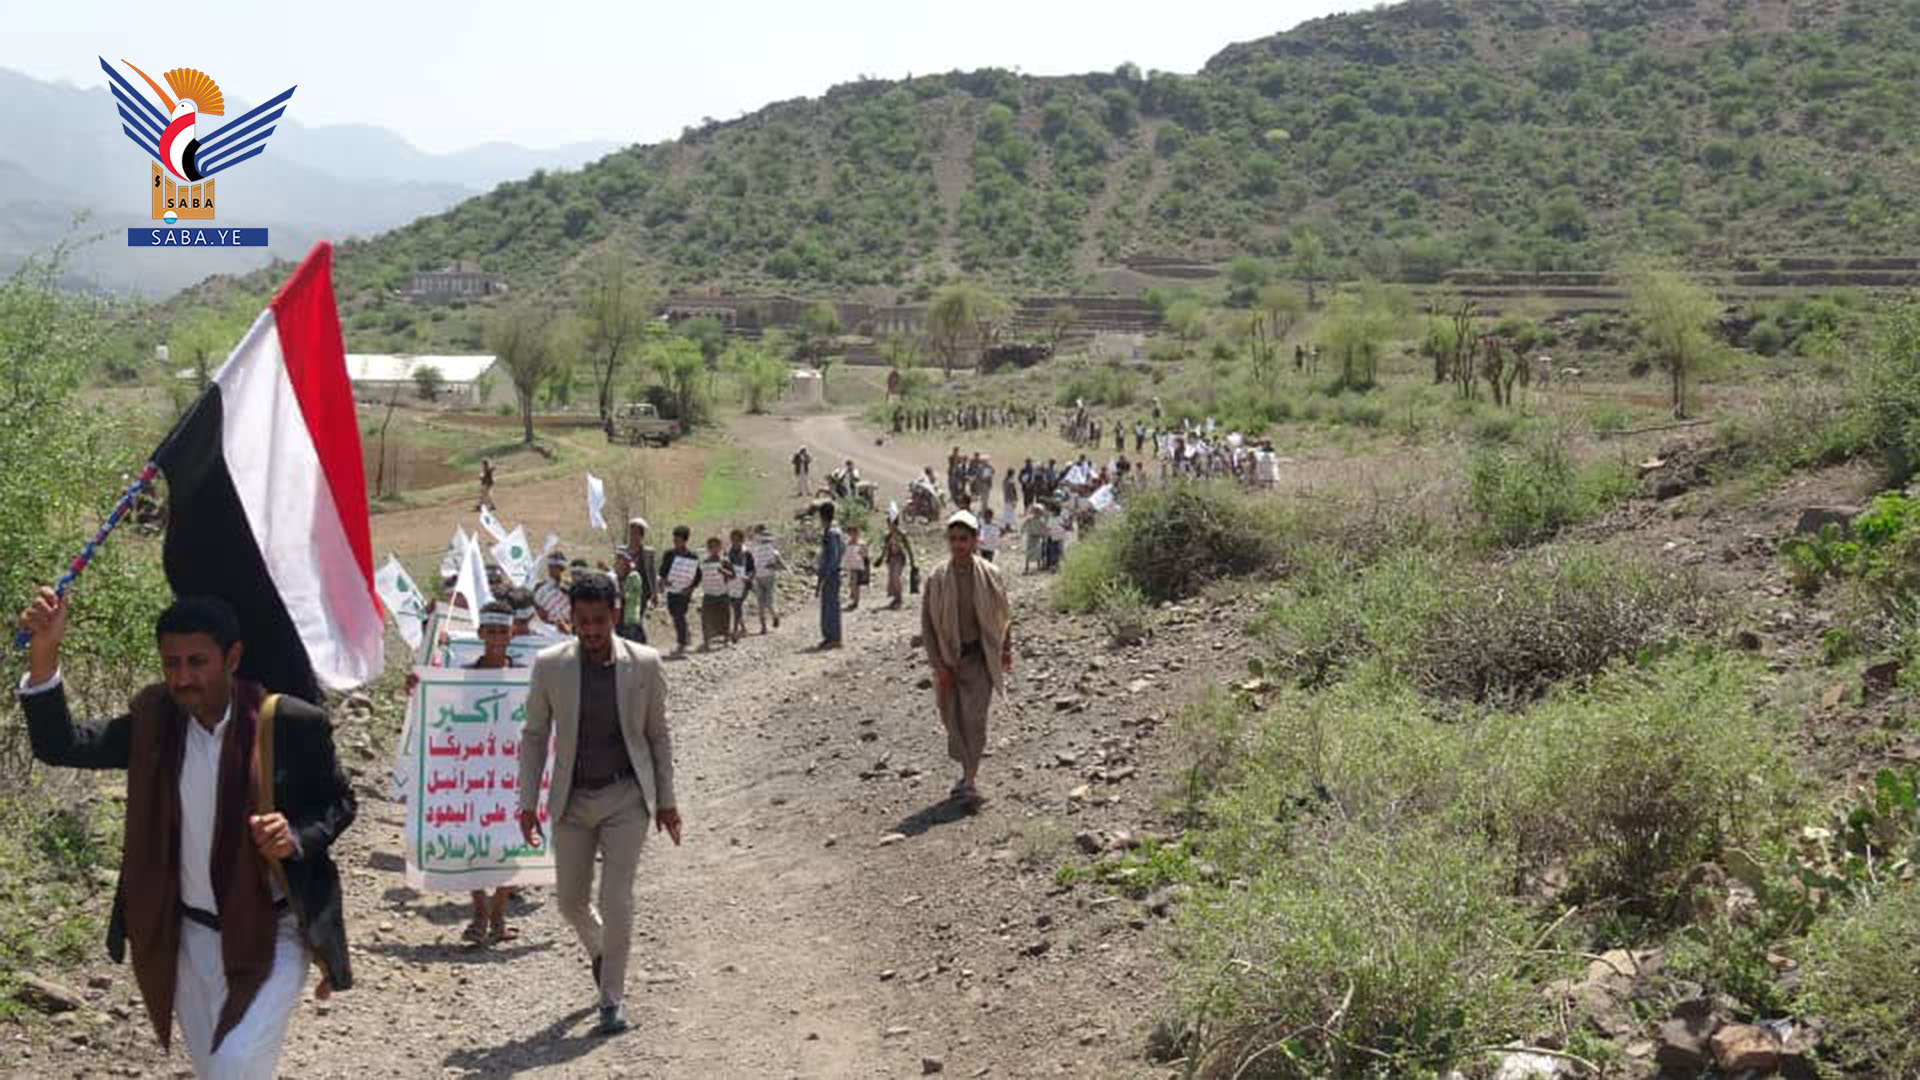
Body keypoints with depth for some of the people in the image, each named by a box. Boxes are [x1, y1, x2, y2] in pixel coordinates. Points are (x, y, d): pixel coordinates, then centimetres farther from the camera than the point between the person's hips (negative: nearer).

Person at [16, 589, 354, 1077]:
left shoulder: (291, 724, -15)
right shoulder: (154, 720, -5)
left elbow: (339, 803, -3)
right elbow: (60, 745, -10)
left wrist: (297, 837, -24)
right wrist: (43, 655, -23)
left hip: (275, 932, -5)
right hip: (193, 934, 5)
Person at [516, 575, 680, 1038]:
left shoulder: (644, 663, -6)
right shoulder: (549, 665, -6)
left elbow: (658, 733, 4)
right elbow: (534, 735, 3)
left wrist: (666, 799, 4)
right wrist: (528, 802, -1)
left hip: (627, 796, -2)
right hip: (573, 799, 2)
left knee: (617, 899, -8)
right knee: (570, 900, 11)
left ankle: (613, 997, 7)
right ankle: (599, 948, 44)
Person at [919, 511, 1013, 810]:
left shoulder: (989, 575, -4)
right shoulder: (936, 578, -6)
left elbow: (1003, 614, 11)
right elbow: (927, 624, -2)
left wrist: (1006, 648, 11)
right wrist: (938, 664, -7)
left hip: (979, 656, -2)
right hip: (948, 658, 2)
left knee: (974, 720, -11)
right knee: (954, 721, 9)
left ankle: (970, 782, -10)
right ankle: (969, 774, 26)